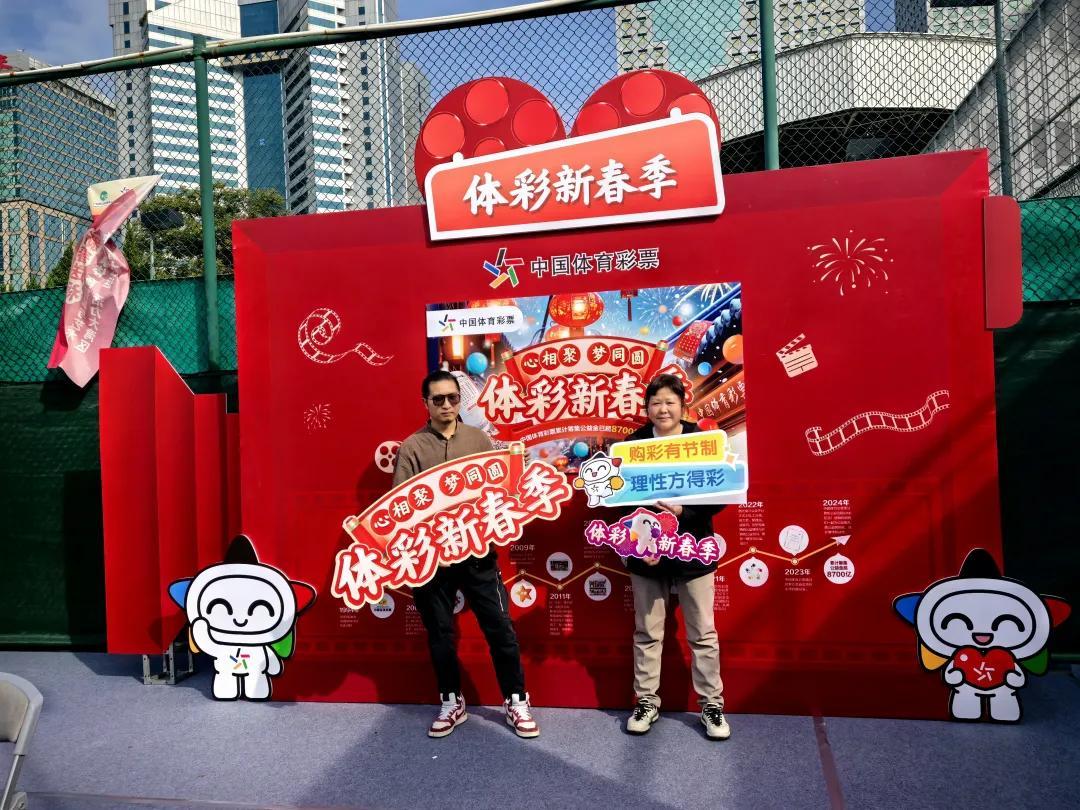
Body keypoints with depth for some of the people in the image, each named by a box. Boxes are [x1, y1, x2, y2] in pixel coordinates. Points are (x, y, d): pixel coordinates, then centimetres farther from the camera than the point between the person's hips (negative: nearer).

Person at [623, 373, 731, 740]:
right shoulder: (632, 445, -2)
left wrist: (684, 511, -21)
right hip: (646, 551, 1)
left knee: (703, 633, 9)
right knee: (647, 633, 11)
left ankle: (712, 704, 24)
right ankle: (646, 702, 26)